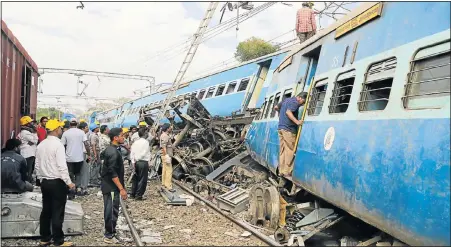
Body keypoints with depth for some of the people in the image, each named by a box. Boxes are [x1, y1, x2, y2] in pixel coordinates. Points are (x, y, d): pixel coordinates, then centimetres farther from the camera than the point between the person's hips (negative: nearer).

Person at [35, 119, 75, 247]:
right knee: (57, 212, -2)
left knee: (46, 210, 14)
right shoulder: (58, 144, -16)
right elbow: (62, 166, -20)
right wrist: (69, 182, -14)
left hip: (45, 182, 8)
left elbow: (37, 165, 12)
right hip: (57, 182, -8)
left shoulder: (41, 145, 7)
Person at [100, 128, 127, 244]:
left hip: (108, 185, 10)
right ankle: (109, 236, 7)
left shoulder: (109, 149, 9)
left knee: (110, 211, 16)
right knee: (112, 211, -2)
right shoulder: (113, 152, -22)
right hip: (111, 187, -10)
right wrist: (122, 189, -26)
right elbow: (113, 173, -26)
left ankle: (110, 233, 25)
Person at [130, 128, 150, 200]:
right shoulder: (146, 142, -8)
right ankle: (138, 195, 0)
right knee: (142, 179, 0)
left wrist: (133, 162, 7)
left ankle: (132, 194, 22)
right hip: (143, 162, -7)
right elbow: (145, 153, -15)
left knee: (135, 178, 16)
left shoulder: (135, 142, 10)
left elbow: (132, 153, 7)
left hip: (136, 162, 7)